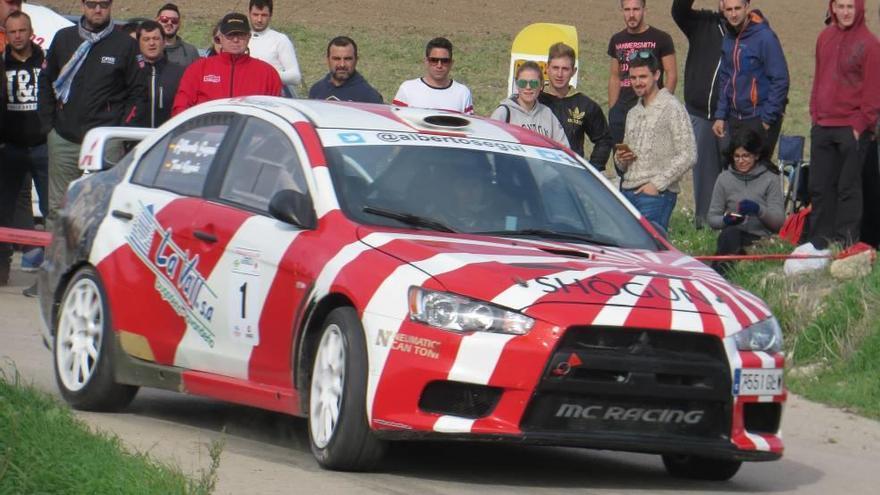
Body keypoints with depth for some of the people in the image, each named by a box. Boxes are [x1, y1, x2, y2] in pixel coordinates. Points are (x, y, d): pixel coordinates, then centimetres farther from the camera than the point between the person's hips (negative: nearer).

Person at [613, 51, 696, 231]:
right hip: (628, 193, 7)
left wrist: (657, 184, -14)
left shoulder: (672, 109, -3)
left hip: (656, 195, -7)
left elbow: (688, 156, -11)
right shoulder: (633, 113, 22)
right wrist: (620, 160, 5)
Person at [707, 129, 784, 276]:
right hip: (731, 236, 2)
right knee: (730, 233, -35)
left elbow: (779, 221, -2)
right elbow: (712, 218, 12)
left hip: (760, 238, -2)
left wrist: (758, 209, -22)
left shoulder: (770, 179, 6)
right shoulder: (724, 178, 13)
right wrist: (726, 220, -12)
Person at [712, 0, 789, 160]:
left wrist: (768, 118, -15)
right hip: (734, 119, 7)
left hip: (760, 119, -7)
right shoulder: (728, 40, 8)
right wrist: (720, 116, 9)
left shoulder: (764, 37, -14)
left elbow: (780, 81, -15)